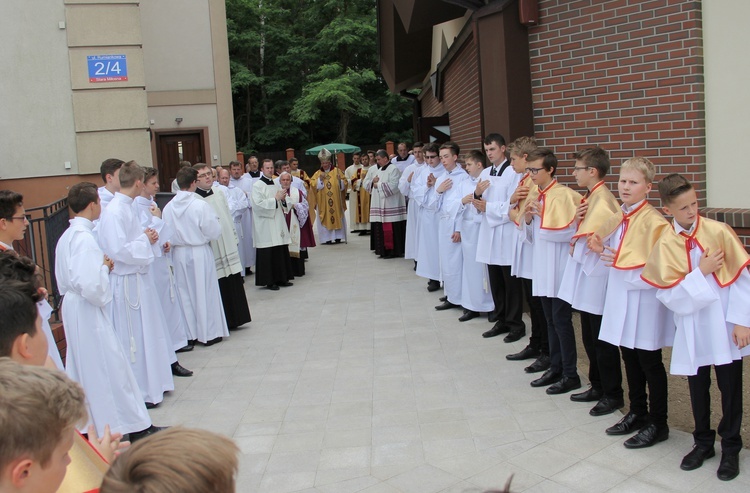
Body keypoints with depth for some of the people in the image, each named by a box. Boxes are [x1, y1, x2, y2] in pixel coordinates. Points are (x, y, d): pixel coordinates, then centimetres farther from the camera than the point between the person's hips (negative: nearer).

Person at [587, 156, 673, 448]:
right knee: (629, 358, 18)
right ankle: (637, 413, 34)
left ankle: (658, 424, 18)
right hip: (620, 296, 8)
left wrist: (622, 264, -22)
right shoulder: (617, 219, 8)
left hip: (645, 302, -8)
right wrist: (600, 249, -5)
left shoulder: (654, 222, -16)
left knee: (650, 363, 4)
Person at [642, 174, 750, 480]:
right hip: (692, 329, 1)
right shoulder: (665, 244, -5)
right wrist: (701, 272, -18)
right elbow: (668, 294, -10)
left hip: (724, 326, -1)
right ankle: (703, 442, 34)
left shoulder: (718, 231, -8)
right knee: (697, 387, 14)